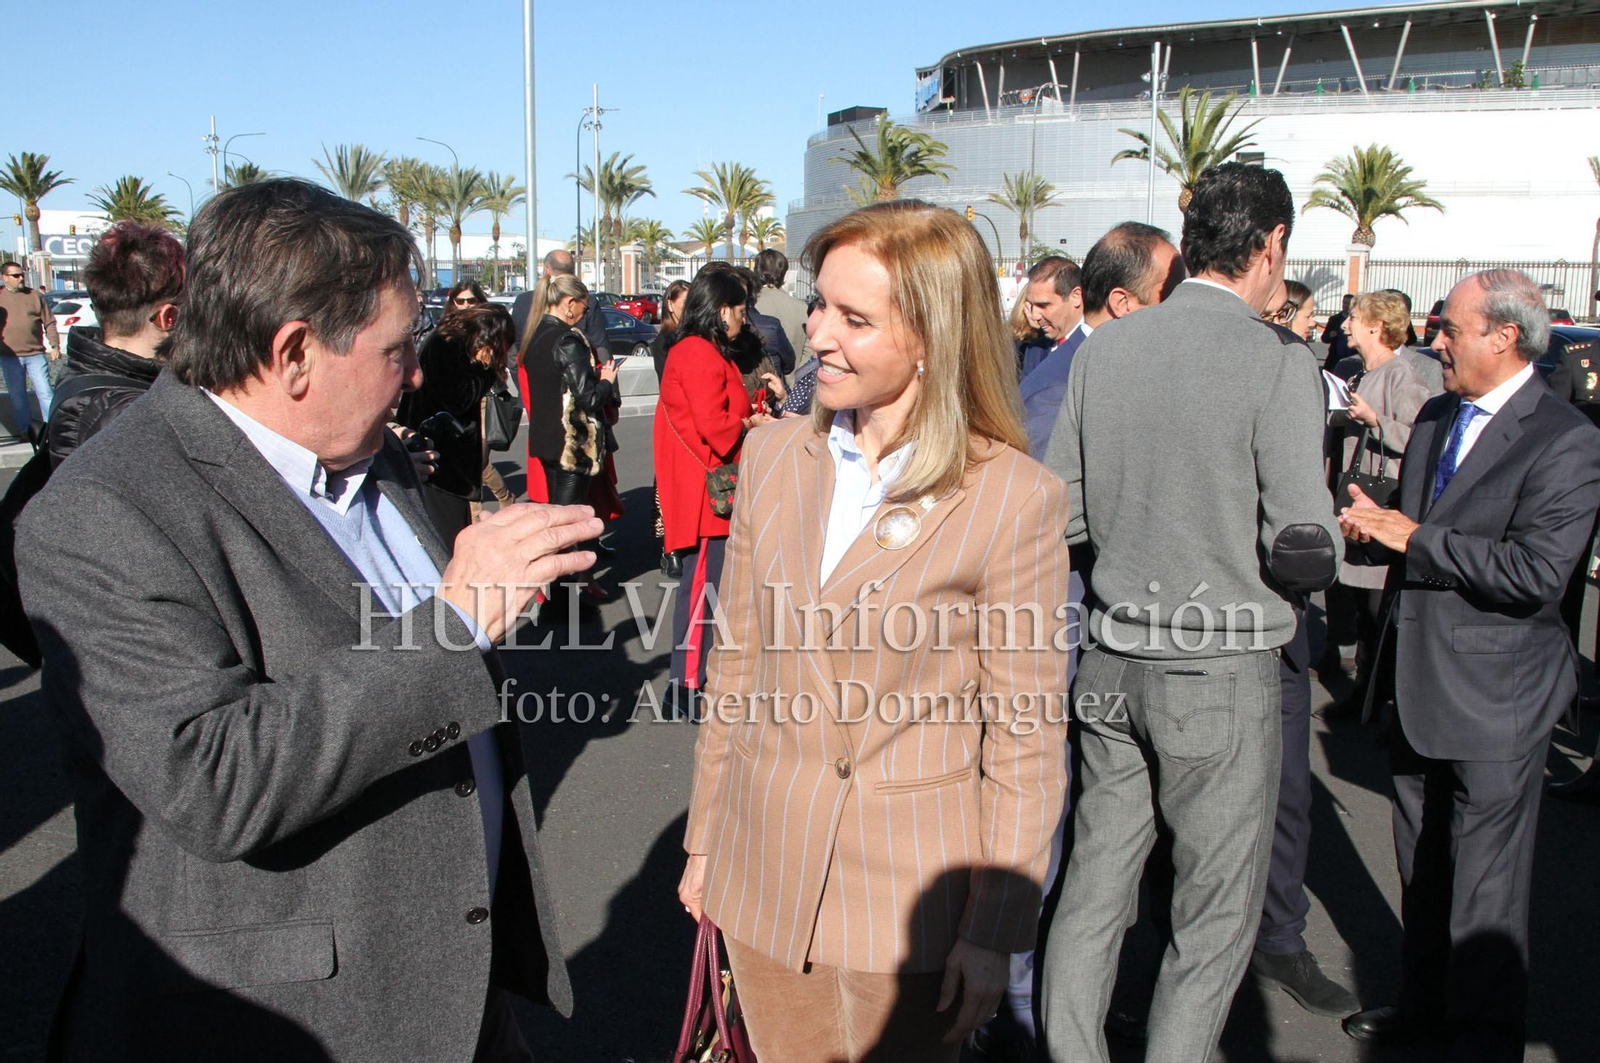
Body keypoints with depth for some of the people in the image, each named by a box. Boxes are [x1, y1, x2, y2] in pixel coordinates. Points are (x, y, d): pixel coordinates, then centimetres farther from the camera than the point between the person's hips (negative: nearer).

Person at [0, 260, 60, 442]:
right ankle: (24, 429, 17)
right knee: (17, 395, 7)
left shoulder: (35, 295, 5)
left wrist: (54, 345, 0)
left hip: (36, 354, -1)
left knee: (45, 391, -2)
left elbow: (49, 322, 6)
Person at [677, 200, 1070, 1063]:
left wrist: (994, 932, -8)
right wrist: (704, 838, 11)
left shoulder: (1015, 499, -14)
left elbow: (1025, 739, -10)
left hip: (906, 894, -4)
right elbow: (737, 662, 7)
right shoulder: (773, 456, 0)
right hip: (765, 873, 4)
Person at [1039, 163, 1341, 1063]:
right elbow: (1307, 551, -16)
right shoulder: (1279, 364, -13)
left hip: (1112, 662, 5)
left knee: (1096, 884, 17)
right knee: (1218, 911, 11)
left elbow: (1060, 514, 5)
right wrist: (1328, 539, 6)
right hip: (1224, 671, -5)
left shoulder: (1103, 349, 1)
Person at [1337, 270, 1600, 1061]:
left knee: (1484, 880, 5)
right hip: (1420, 682, 8)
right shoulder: (1435, 418, 10)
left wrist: (1416, 539, -21)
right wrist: (1372, 528, -3)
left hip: (1493, 696, -8)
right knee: (1421, 863, 20)